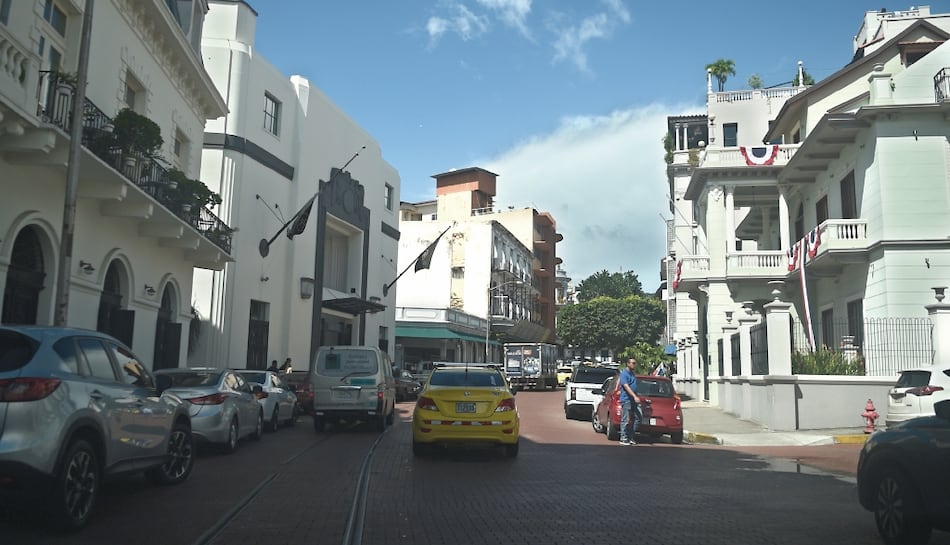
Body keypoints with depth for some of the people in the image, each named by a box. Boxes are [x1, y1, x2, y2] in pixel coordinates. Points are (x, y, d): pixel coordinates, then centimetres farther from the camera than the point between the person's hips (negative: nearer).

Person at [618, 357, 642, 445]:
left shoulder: (633, 373, 16)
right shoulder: (624, 374, -10)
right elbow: (626, 387, -20)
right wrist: (635, 396, -29)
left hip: (633, 400, 8)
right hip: (626, 399, -8)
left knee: (637, 418, 5)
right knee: (625, 420, -6)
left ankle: (631, 437, 14)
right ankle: (623, 438, 0)